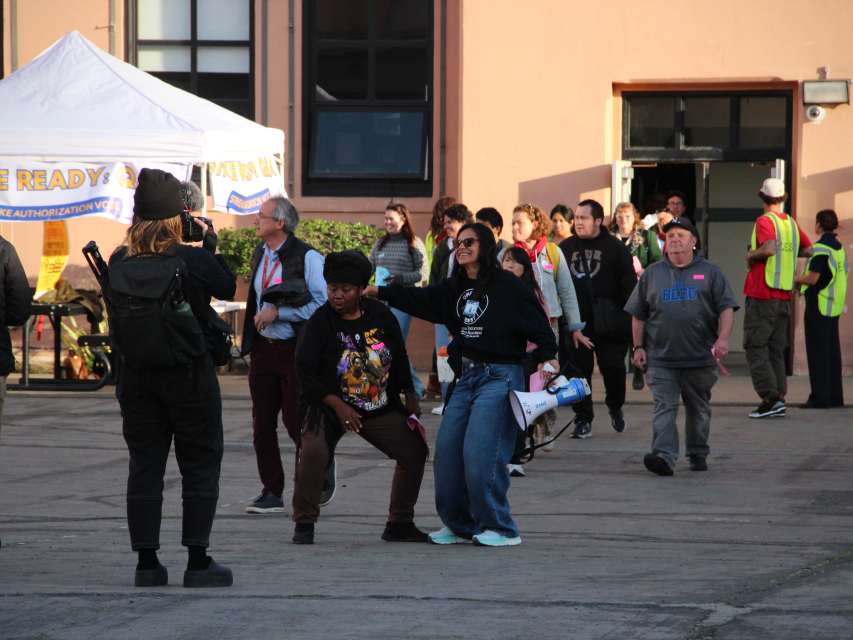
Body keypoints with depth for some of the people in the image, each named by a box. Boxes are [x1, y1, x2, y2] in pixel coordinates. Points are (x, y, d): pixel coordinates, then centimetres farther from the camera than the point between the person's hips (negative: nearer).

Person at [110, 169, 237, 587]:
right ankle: (198, 562, 3)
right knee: (200, 466, 5)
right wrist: (211, 245, 12)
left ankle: (147, 563, 8)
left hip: (136, 375, 3)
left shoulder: (120, 262, -5)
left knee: (144, 465, 9)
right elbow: (228, 289, 4)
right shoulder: (196, 260, -14)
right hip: (190, 373, -3)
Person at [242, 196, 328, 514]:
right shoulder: (259, 254, 11)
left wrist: (277, 312, -18)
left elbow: (320, 306, -15)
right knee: (262, 424, 3)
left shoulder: (307, 257, -12)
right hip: (263, 349, 7)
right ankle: (272, 493, 11)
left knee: (296, 422, -5)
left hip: (296, 351, -7)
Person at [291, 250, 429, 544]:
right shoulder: (320, 322, -11)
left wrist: (410, 397, 7)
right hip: (329, 405, -4)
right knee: (313, 451, -29)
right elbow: (305, 373, -13)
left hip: (381, 408, 5)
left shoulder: (381, 316, 0)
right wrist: (338, 406, -20)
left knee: (415, 451, 1)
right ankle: (304, 524, -14)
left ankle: (399, 524, 16)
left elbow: (399, 358, 13)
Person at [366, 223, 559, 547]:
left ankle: (499, 528, -4)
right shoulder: (455, 288, 14)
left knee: (479, 453, -15)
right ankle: (460, 525, 17)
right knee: (447, 450, 3)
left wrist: (547, 357, -21)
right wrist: (378, 292, 14)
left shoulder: (508, 286, -7)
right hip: (467, 376, 8)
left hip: (500, 377, -8)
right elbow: (419, 299, 19)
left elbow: (537, 323, -9)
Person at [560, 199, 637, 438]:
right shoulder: (566, 248, 11)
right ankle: (583, 420, 8)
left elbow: (628, 282, -2)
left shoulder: (615, 247, 1)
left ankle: (615, 408, 24)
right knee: (579, 371, 1)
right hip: (576, 324, 3)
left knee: (613, 369, -2)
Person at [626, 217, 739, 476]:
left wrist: (723, 338, -14)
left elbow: (726, 308, 1)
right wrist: (638, 346, 8)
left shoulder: (710, 272, 7)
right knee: (664, 408, -12)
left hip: (700, 359, 0)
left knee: (699, 409, 10)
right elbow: (638, 315, 16)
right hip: (661, 359, 0)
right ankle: (664, 456, -22)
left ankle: (698, 455, 24)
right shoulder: (652, 274, 13)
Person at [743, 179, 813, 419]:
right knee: (776, 349, 12)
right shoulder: (791, 223, 11)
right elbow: (809, 250, 18)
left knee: (755, 347, -6)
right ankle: (779, 399, 8)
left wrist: (752, 255, -11)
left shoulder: (765, 221, -11)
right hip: (784, 297, 7)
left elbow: (769, 248, -28)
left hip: (762, 294, -7)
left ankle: (770, 397, -17)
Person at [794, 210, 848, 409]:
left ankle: (820, 397, -7)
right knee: (832, 352, 12)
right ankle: (835, 396, 14)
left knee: (818, 353, -6)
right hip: (835, 306, 8)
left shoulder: (820, 248, -15)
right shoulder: (839, 248, 11)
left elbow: (812, 278, -20)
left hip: (819, 305, -8)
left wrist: (795, 279, 0)